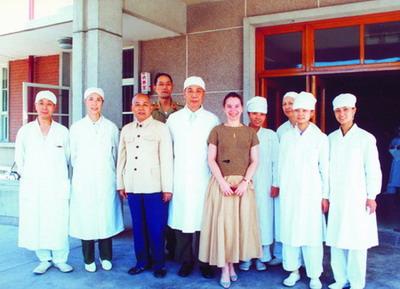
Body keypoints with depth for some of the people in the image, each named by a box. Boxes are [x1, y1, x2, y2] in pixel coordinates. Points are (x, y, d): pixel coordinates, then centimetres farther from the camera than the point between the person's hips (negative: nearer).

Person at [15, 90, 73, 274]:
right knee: (36, 224, 5)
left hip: (57, 187, -1)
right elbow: (19, 159, 10)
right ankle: (44, 260, 21)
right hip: (33, 187, 1)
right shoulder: (25, 131, 3)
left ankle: (60, 259, 17)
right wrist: (27, 177, 10)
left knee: (59, 224, 0)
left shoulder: (63, 131, 0)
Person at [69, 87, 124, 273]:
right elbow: (73, 156, 10)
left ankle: (105, 257, 20)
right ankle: (89, 259, 17)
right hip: (84, 181, 0)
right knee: (86, 218, 2)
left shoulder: (111, 127, 2)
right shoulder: (76, 128, 3)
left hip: (106, 181, 0)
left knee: (106, 218, 3)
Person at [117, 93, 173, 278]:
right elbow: (121, 158, 15)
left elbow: (166, 159, -4)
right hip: (132, 187, 4)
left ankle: (158, 264, 16)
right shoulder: (126, 130, 13)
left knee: (156, 227, 2)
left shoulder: (161, 128, -1)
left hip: (154, 187, -4)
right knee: (138, 226, 11)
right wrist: (120, 184, 12)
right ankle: (142, 261, 24)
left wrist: (167, 187, -6)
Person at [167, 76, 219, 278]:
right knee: (182, 218, 2)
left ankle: (205, 263, 15)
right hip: (180, 179, 1)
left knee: (203, 219, 0)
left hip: (204, 179, -1)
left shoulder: (212, 120, 5)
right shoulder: (173, 119, 7)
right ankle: (186, 261, 17)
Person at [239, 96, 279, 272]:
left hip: (264, 185, 1)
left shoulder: (271, 135, 4)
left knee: (263, 218, 3)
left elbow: (276, 161, 4)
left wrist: (276, 184, -1)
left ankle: (262, 257, 16)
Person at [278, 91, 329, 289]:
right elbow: (281, 165, 10)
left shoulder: (320, 138, -1)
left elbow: (325, 169, 1)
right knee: (289, 230, 6)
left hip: (311, 192, -2)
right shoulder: (286, 137, 6)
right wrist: (279, 186, 11)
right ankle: (294, 271, 20)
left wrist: (325, 195, 0)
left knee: (312, 233, 0)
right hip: (289, 191, 3)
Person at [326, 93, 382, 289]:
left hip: (357, 198, -4)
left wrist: (371, 196, -5)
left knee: (357, 242, 1)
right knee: (336, 240, 7)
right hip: (336, 198, 4)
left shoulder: (366, 138, -6)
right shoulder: (331, 138, 5)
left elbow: (373, 170, -4)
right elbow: (327, 168, 8)